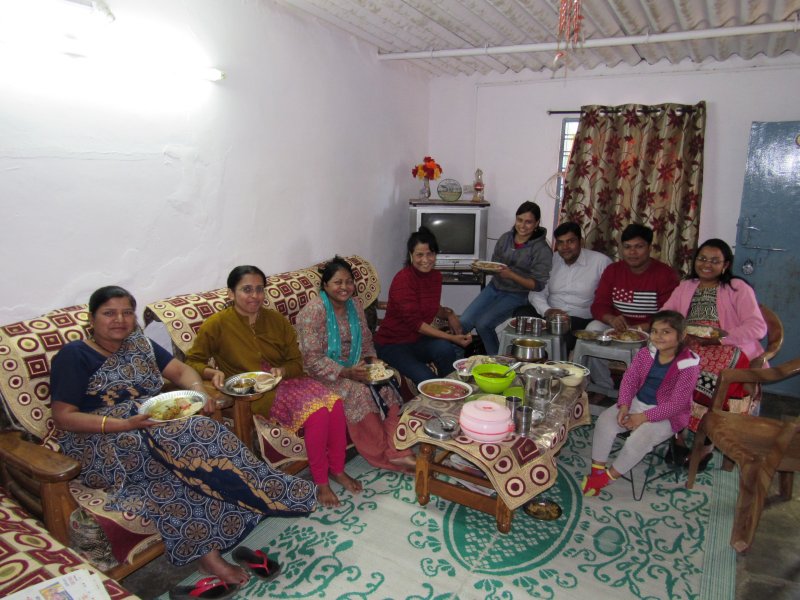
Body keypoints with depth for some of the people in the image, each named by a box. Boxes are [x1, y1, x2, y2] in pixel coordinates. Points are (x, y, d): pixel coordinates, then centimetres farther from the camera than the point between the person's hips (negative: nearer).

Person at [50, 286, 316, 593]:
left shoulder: (138, 343, 13)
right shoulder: (73, 356, -5)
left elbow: (180, 370, 10)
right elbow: (63, 417, -11)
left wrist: (198, 391, -14)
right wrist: (126, 424, -23)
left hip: (152, 427, 6)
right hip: (101, 448, -6)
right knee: (188, 439, -30)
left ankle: (208, 553, -23)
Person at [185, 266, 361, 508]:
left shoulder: (277, 320, 6)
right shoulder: (217, 324, -7)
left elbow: (296, 362, 8)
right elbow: (192, 361, 1)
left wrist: (282, 371, -15)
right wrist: (212, 373, -20)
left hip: (285, 380, 5)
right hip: (253, 393, -5)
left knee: (334, 402, -23)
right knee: (317, 412, -28)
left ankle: (337, 468, -2)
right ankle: (320, 481, -9)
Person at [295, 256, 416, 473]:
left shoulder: (355, 304, 4)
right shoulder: (314, 311, -17)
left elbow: (366, 340, 14)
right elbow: (313, 359, -20)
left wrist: (372, 359, -6)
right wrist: (346, 372, -26)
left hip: (353, 368, 6)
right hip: (325, 375, -6)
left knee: (386, 388, -18)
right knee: (360, 392, -27)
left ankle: (397, 451, -14)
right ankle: (383, 455, -9)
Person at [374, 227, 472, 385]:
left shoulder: (436, 276, 1)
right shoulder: (403, 280, -21)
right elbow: (415, 323, -22)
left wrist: (448, 314, -2)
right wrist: (452, 337, -25)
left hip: (418, 340, 6)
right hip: (392, 344, -6)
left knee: (445, 349, -25)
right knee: (427, 380, -26)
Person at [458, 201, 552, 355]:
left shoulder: (542, 250, -12)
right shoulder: (505, 238, 4)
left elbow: (539, 285, -13)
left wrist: (512, 275, -25)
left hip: (517, 295, -5)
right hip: (494, 287, 5)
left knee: (483, 324, -23)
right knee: (464, 322, -12)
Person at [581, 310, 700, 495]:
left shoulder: (688, 366, -18)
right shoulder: (645, 354, -2)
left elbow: (676, 403, -19)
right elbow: (629, 379, 3)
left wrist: (644, 417, -23)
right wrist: (624, 406, -14)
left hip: (666, 414, -5)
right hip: (636, 403, 5)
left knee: (641, 436, -30)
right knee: (604, 420, -16)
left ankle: (608, 476, -11)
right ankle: (597, 469, -5)